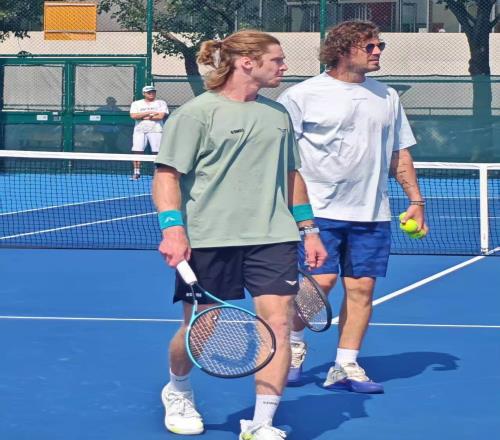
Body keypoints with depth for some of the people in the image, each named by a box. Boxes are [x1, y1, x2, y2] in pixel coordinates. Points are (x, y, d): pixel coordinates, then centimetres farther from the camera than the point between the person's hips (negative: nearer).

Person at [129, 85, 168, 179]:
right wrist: (149, 113, -9)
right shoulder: (136, 104, 12)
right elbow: (133, 116, -4)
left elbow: (161, 116, -9)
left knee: (158, 153, -8)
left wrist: (143, 117, -6)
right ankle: (136, 172, 3)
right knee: (137, 152, -4)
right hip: (140, 131, 2)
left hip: (156, 130, -2)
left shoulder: (161, 103, 6)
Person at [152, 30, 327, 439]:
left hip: (273, 237, 5)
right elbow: (167, 174, -9)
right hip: (210, 240, -4)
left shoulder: (278, 113, 13)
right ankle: (178, 391, 39)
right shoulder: (197, 112, -6)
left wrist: (308, 229, 18)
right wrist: (173, 229, -20)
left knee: (278, 322, -10)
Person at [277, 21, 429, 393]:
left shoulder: (387, 97, 13)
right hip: (320, 210, -5)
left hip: (372, 214, 5)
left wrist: (416, 200, 13)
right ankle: (294, 343, 15)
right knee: (321, 281, -11)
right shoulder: (302, 95, -3)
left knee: (362, 288, 1)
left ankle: (345, 368, 10)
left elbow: (400, 155, 18)